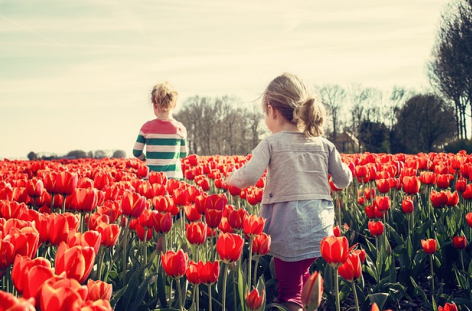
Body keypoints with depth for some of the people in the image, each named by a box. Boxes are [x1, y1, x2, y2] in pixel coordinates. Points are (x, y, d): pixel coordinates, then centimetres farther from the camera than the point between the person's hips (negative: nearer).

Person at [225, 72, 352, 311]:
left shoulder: (271, 143, -6)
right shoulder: (324, 144, 6)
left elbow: (249, 177, -18)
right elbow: (344, 181, 11)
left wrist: (231, 179, 3)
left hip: (289, 232, -5)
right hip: (321, 231, 5)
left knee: (289, 292, 5)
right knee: (303, 274, 26)